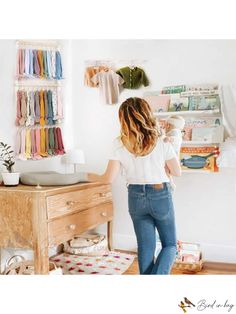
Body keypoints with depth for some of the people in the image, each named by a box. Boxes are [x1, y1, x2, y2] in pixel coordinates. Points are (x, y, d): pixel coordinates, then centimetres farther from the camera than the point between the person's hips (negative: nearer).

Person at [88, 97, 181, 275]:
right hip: (161, 195, -1)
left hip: (136, 197, 2)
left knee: (145, 247, 14)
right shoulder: (161, 143, -11)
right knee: (170, 245, 14)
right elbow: (177, 172, -1)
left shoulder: (120, 144, -9)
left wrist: (92, 177, 13)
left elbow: (109, 178, -7)